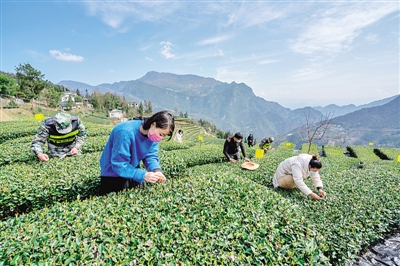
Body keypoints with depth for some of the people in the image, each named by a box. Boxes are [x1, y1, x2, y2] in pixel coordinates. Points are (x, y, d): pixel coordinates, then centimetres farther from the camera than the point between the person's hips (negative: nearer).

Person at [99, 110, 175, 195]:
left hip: (133, 170, 6)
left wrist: (157, 170, -30)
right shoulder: (126, 132, -34)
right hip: (113, 173, -6)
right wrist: (143, 175, -38)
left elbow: (151, 155, -9)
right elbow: (119, 165, -31)